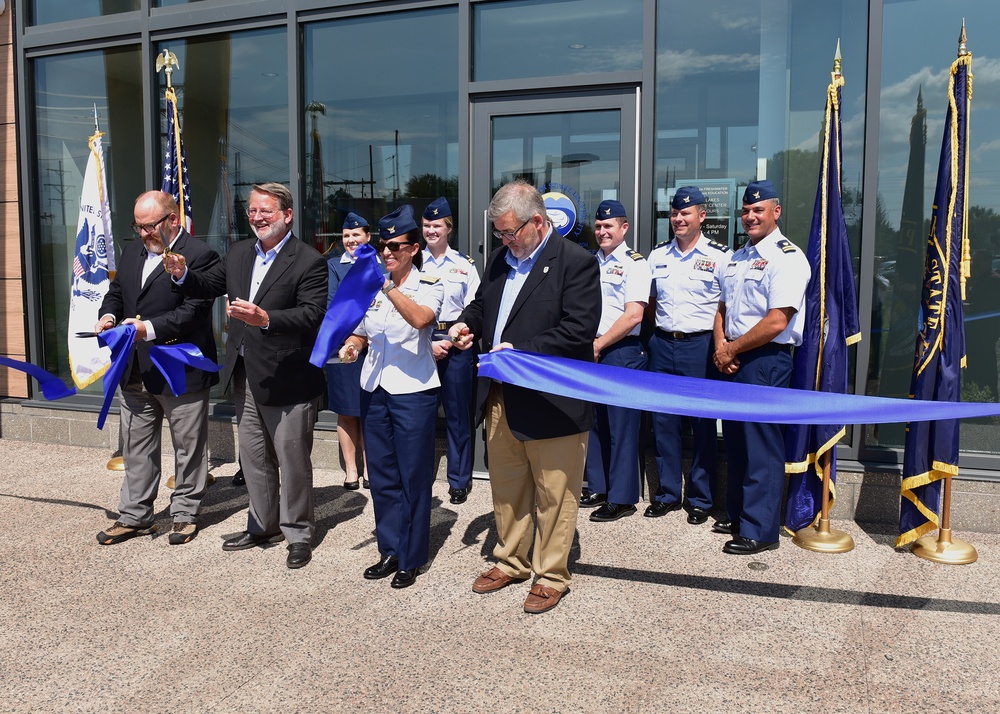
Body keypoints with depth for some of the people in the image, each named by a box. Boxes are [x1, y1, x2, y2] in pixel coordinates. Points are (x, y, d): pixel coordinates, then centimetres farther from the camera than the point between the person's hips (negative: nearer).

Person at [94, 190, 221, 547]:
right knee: (136, 447, 14)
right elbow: (116, 291, 21)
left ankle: (185, 514, 22)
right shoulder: (132, 251, 12)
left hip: (182, 373, -7)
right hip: (136, 372, 7)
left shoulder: (199, 255, -13)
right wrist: (108, 315, 0)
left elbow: (194, 311, -20)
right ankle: (134, 516, 26)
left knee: (187, 448, 7)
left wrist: (149, 328, -27)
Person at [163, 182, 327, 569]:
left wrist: (266, 318, -38)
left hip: (287, 378, -7)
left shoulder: (309, 261, -14)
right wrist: (182, 275, -1)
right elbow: (209, 284, 20)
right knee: (253, 457, 19)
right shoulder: (239, 252, 9)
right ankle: (263, 526, 36)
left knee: (292, 458, 4)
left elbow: (312, 315, -24)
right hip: (246, 375, 8)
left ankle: (298, 533, 21)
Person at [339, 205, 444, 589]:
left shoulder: (428, 286, -5)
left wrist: (389, 288, -31)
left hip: (413, 390, -5)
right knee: (382, 474, 11)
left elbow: (421, 318, -26)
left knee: (413, 476, 2)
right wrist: (351, 346, -3)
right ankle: (389, 550, 24)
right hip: (374, 388, 5)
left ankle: (411, 558, 14)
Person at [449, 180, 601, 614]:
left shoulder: (576, 262, -12)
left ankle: (552, 576, 22)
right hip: (501, 397, 7)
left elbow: (579, 330, -20)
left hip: (552, 403, -7)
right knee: (506, 488, 19)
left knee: (553, 496, 6)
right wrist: (468, 324, 2)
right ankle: (511, 562, 36)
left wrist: (521, 350, -22)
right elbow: (482, 304, 25)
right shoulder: (499, 260, 12)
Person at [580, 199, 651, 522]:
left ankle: (622, 498, 7)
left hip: (622, 353, -7)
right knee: (595, 422, 12)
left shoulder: (634, 264, -6)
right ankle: (599, 489, 24)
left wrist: (598, 345, -13)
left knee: (621, 425, -2)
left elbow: (633, 316, -15)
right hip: (592, 352, 7)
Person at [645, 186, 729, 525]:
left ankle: (700, 499, 15)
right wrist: (663, 330, 11)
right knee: (663, 421, 8)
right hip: (662, 345, 4)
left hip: (700, 345, -4)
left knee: (703, 424, 3)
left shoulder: (720, 256, -3)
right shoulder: (657, 255, 10)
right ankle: (667, 493, 20)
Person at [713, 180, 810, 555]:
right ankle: (737, 515, 29)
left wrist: (732, 349, -11)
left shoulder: (787, 258, -11)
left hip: (766, 360, -9)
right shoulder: (737, 258, 16)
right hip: (732, 361, 9)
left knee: (761, 446, -4)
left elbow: (776, 322, -19)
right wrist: (721, 347, 1)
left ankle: (759, 530, 5)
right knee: (735, 440, 16)